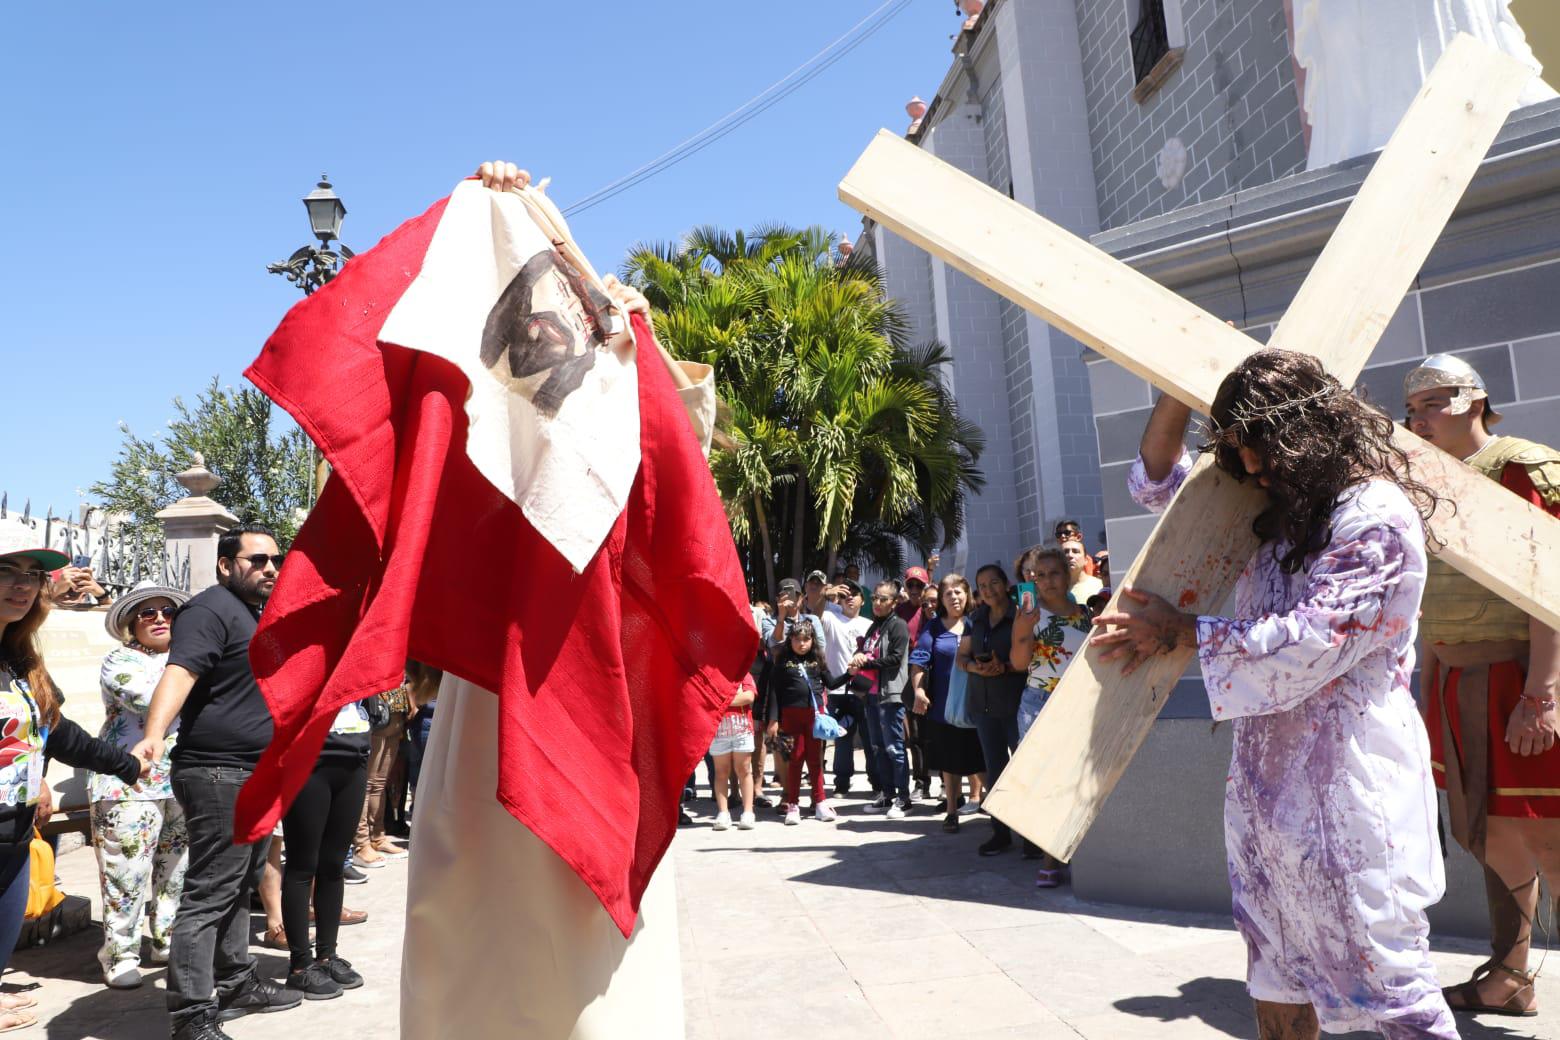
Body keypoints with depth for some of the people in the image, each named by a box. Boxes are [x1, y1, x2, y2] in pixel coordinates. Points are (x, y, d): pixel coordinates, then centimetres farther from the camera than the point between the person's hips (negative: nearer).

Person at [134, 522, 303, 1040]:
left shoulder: (261, 615, 17)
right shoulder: (211, 609, -12)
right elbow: (179, 671, -28)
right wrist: (154, 735, -41)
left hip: (257, 775, 10)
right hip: (218, 774, -10)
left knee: (239, 887, 18)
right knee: (210, 893, -7)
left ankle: (236, 983, 29)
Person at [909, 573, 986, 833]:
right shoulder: (934, 627, 3)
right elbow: (919, 661, -3)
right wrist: (918, 691, -14)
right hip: (944, 704, 0)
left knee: (974, 756, 7)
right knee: (950, 761, 9)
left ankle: (975, 795, 30)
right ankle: (952, 811, 21)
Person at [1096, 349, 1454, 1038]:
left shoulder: (1377, 516, -13)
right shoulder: (1271, 508, 11)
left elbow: (1308, 640, -21)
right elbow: (1160, 482, 21)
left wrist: (1178, 631, -12)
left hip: (1347, 776, -8)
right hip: (1266, 768, 8)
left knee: (1387, 981, 1)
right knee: (1277, 978, 16)